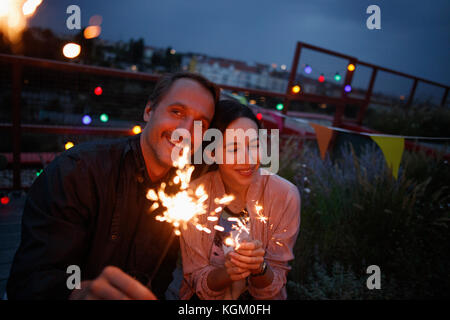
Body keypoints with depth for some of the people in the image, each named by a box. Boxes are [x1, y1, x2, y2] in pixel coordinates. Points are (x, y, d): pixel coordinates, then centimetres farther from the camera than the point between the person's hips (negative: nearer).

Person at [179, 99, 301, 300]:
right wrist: (226, 272, -24)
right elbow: (197, 281, -6)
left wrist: (260, 267, -27)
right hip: (204, 298, 0)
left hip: (259, 299, 0)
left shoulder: (285, 195, -14)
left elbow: (273, 288, -7)